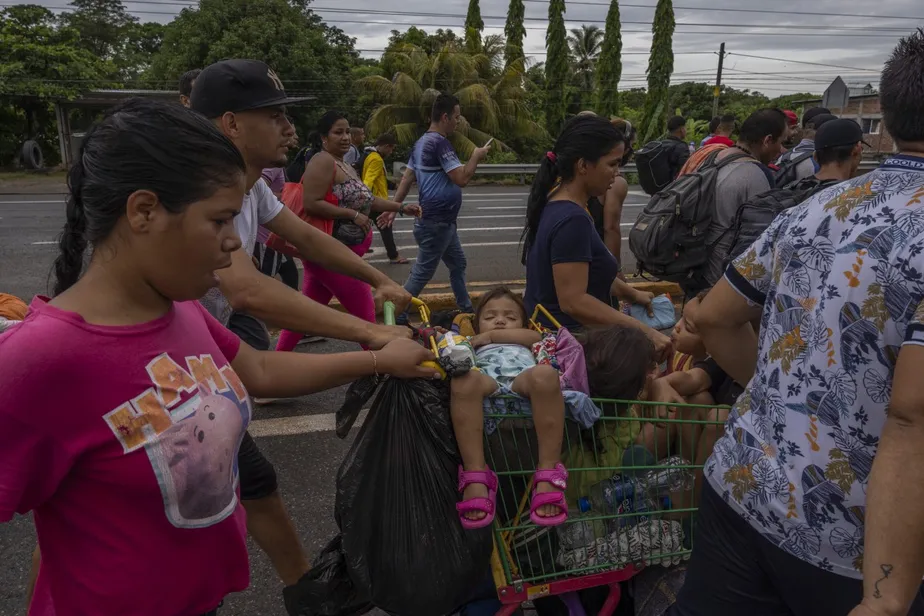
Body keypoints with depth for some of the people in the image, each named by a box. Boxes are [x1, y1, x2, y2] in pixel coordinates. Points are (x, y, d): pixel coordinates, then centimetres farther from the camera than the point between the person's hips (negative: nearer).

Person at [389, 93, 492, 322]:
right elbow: (461, 179, -23)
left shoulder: (422, 142, 12)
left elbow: (406, 178, 13)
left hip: (441, 220, 10)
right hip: (436, 221, -10)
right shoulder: (440, 143, -19)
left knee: (458, 263, 20)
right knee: (422, 272, -3)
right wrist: (476, 157, -7)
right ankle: (397, 316, 4)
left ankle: (466, 310, 31)